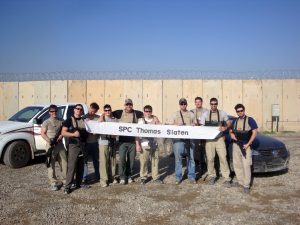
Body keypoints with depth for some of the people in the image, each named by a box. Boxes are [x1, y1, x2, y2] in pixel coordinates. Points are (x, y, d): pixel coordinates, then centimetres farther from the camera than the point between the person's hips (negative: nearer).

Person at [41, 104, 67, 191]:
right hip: (51, 145, -4)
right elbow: (43, 134, -7)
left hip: (60, 145, 4)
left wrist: (59, 137, -11)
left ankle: (65, 180, 20)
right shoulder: (46, 122, -3)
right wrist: (49, 141, -19)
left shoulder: (60, 122, 9)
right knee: (51, 165, -1)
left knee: (64, 163, 8)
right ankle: (54, 182, 6)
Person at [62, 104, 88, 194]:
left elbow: (87, 131, 22)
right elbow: (63, 133, -8)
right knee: (71, 167, -9)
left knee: (81, 166, 10)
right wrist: (73, 134, -21)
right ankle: (67, 186, -5)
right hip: (73, 146, -5)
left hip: (82, 145, 5)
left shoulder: (84, 120, 14)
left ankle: (78, 183, 21)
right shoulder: (69, 120, 0)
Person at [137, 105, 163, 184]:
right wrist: (138, 145, -10)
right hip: (144, 145, -3)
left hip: (154, 144, 3)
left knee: (155, 161, 7)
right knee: (143, 162, -1)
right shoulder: (141, 120, 0)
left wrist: (157, 122, -7)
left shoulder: (155, 119, 9)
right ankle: (143, 177, 14)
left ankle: (155, 177, 19)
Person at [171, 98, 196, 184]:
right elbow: (171, 126, 9)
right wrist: (177, 126, -10)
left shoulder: (191, 114, 15)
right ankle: (178, 177, 7)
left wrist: (193, 126, -6)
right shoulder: (175, 114, 13)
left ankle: (191, 177, 11)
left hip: (189, 138, 1)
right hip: (178, 138, -1)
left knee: (190, 157, 2)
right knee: (178, 158, -2)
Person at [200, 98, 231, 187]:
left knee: (223, 158, -5)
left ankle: (226, 179, 1)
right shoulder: (205, 114, 7)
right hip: (209, 139, 1)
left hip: (219, 139, 0)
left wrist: (225, 128, -7)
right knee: (210, 159, 4)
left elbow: (229, 123, 13)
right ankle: (212, 176, 21)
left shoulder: (222, 113, 8)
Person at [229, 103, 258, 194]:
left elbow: (254, 133, -8)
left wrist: (248, 144, -14)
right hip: (235, 145, 6)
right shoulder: (235, 121, 13)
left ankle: (246, 185, -4)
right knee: (237, 164, 11)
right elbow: (230, 130, 26)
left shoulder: (250, 120, -4)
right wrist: (231, 134, 0)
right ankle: (240, 181, 24)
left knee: (246, 165, -9)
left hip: (245, 146, -6)